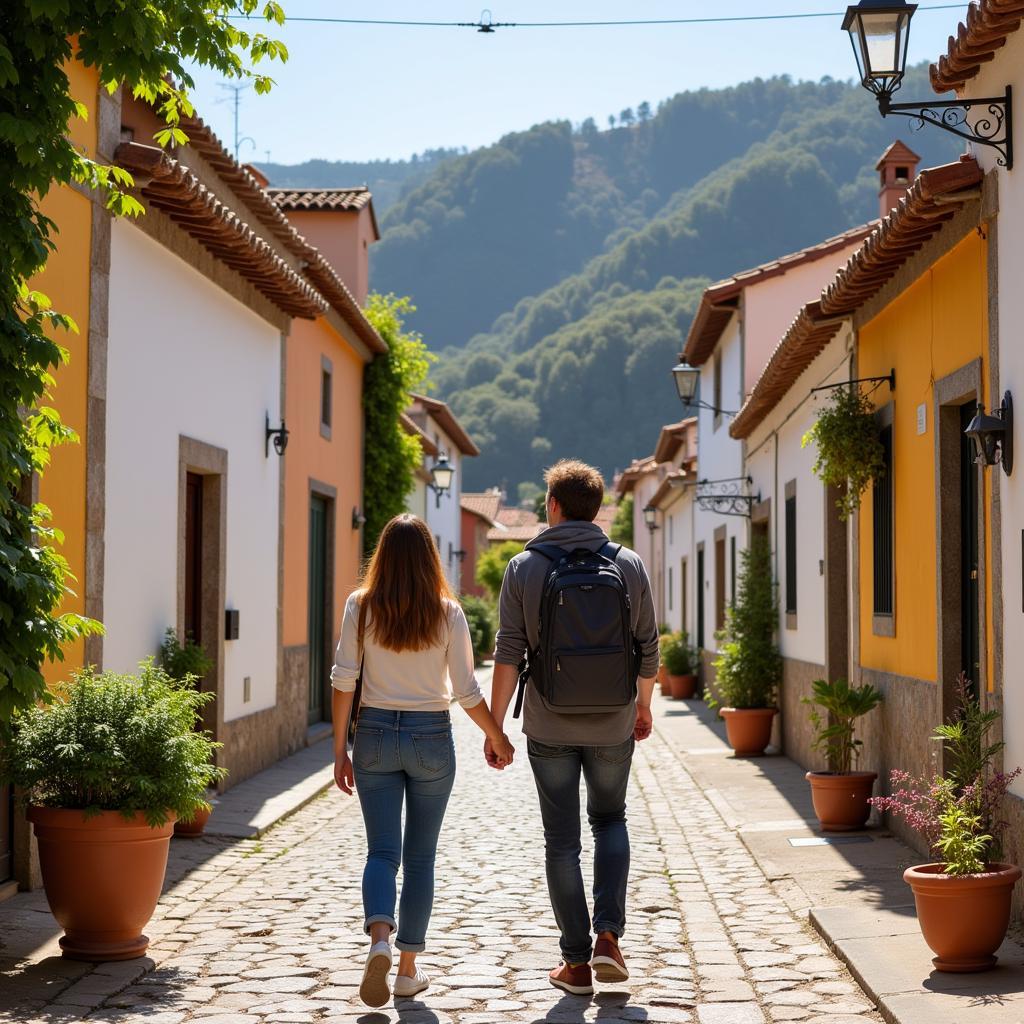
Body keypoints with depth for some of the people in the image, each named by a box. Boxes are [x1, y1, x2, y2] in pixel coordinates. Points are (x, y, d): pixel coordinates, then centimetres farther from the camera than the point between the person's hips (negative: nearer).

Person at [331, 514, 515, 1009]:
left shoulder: (360, 607, -3)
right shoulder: (447, 612, -5)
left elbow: (343, 680, -5)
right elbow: (467, 692, -4)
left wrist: (340, 749, 2)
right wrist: (499, 739, 11)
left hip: (375, 733, 0)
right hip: (431, 737, 0)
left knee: (382, 850, 5)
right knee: (420, 856, 10)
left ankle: (379, 940, -21)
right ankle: (408, 969, 14)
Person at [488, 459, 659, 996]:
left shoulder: (524, 567, -5)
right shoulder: (629, 564, -1)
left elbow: (509, 652, -9)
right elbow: (648, 647, 2)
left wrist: (494, 724, -3)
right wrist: (643, 705, 18)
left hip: (550, 728, -1)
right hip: (613, 724, 1)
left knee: (562, 841, 8)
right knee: (610, 820, 21)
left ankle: (576, 961, 11)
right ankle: (608, 935, 7)